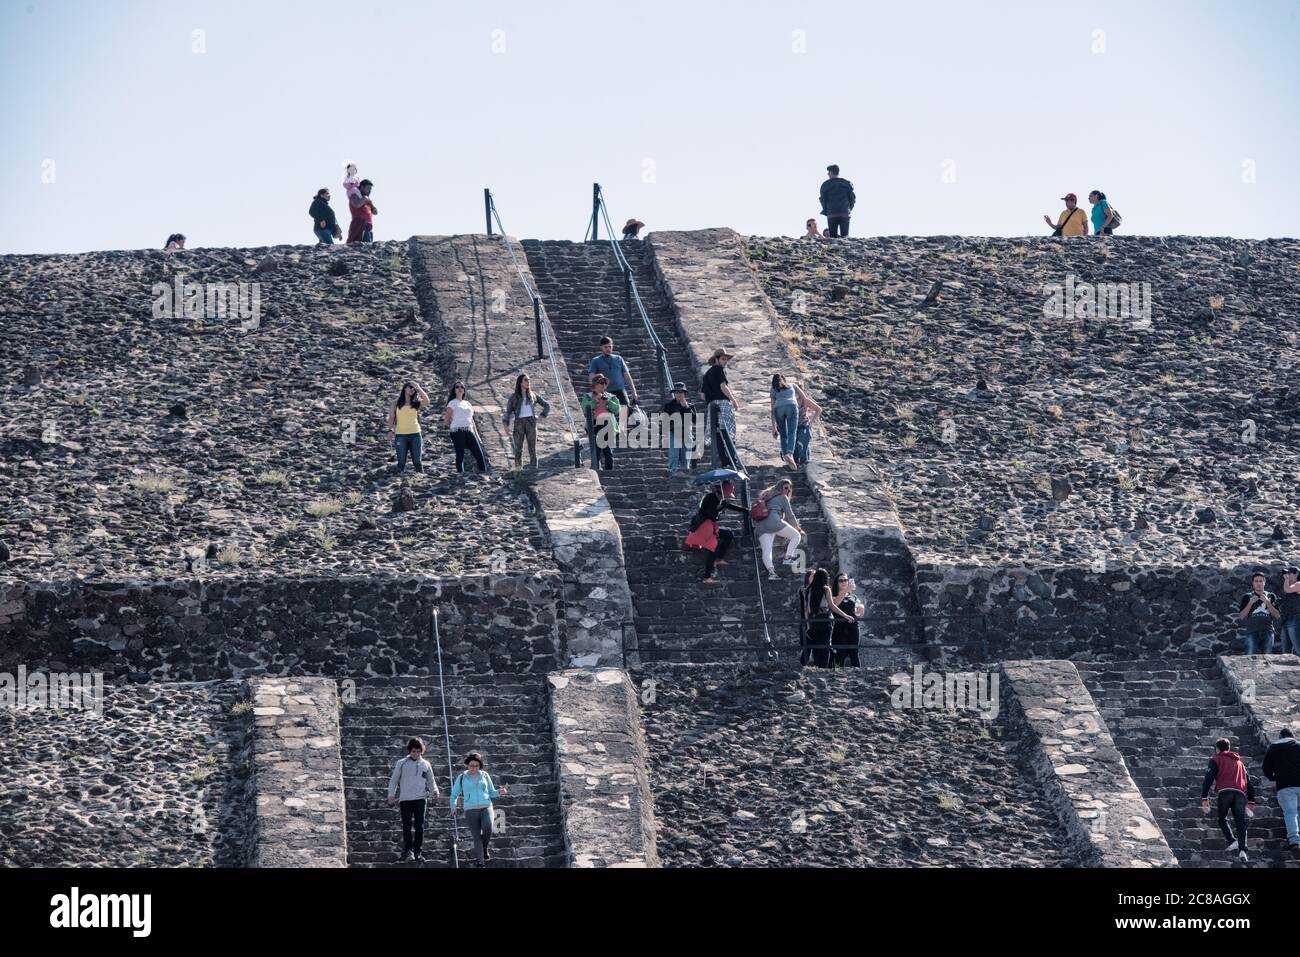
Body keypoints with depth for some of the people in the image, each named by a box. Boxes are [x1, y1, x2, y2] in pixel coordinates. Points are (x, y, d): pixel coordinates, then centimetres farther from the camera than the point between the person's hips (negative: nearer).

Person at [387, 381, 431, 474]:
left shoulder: (416, 403, 10)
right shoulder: (396, 404, 8)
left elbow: (426, 401, -9)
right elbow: (391, 418, 6)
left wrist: (418, 388, -5)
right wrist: (390, 430, -9)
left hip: (415, 435, 1)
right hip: (400, 435, -1)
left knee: (417, 461, 3)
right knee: (401, 462, -1)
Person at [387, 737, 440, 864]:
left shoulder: (425, 765, 12)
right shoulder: (401, 764, 6)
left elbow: (431, 781, 17)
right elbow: (393, 780, 10)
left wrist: (434, 790, -2)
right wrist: (391, 795, 1)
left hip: (420, 799, 2)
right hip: (405, 799, -2)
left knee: (419, 827, -1)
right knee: (407, 826, -9)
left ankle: (417, 852, 3)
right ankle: (408, 851, -15)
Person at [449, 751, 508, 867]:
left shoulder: (485, 776, 10)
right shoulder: (461, 778, 7)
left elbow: (491, 792, 15)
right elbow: (454, 794, 16)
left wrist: (500, 792, -5)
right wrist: (453, 807, 5)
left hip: (486, 807, 0)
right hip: (470, 810, 0)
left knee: (487, 828, -25)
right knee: (476, 836, -5)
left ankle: (484, 848, 3)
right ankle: (480, 861, 2)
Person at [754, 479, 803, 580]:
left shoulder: (766, 496, 34)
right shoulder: (782, 497, 14)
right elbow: (790, 515, 14)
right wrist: (797, 528, 29)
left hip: (759, 526, 6)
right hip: (773, 521, -6)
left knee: (766, 550, -7)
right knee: (796, 536, 6)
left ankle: (770, 570, -27)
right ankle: (787, 557, -4)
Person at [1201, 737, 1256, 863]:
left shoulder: (1216, 760, 17)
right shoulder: (1239, 762, 32)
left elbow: (1208, 778, 4)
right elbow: (1249, 783, 29)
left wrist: (1204, 798, 1)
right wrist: (1251, 802, 31)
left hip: (1225, 791, -3)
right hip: (1241, 794, 3)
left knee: (1222, 819, 11)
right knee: (1240, 822, -2)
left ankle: (1232, 841, -10)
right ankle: (1242, 849, -21)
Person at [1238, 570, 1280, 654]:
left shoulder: (1271, 596, 13)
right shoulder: (1247, 597, 10)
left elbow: (1277, 616, 5)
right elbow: (1241, 617, 3)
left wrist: (1267, 602, -5)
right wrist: (1250, 603, -7)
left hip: (1267, 632, 1)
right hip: (1252, 632, -1)